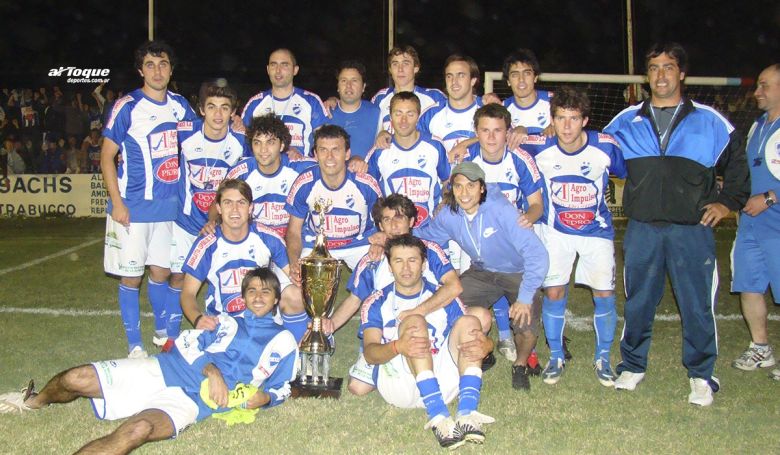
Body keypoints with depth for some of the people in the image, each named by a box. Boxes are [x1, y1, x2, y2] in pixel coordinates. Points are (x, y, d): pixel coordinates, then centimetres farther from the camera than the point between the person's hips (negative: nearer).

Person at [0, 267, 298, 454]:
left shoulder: (283, 341, 14)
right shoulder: (227, 322, 21)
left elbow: (281, 387, 16)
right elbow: (189, 342, 11)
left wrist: (264, 398, -8)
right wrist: (210, 368, -10)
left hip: (194, 399, -4)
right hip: (165, 369, 4)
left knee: (138, 429, -37)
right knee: (75, 378, -9)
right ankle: (37, 401, 25)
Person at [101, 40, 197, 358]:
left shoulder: (180, 105, 6)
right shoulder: (127, 107, -8)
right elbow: (107, 156, -6)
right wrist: (117, 203, -13)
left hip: (170, 206, 4)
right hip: (133, 207, -4)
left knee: (161, 270, 14)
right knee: (131, 275, 2)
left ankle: (164, 331, 31)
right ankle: (134, 344, 14)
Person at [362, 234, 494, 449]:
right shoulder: (377, 303, 9)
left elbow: (469, 332, 5)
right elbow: (370, 353, -6)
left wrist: (480, 346, -22)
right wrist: (398, 347, -30)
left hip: (441, 384, 3)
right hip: (397, 381, -2)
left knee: (468, 321, -15)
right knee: (414, 321, -24)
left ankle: (466, 414, -34)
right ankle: (438, 417, -42)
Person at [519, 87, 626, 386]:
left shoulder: (606, 147, -18)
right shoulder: (540, 147, -18)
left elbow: (630, 174, 1)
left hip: (597, 230, 0)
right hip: (555, 230, 0)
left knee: (604, 293, 1)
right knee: (553, 292, -1)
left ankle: (602, 358, 21)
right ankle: (556, 356, 20)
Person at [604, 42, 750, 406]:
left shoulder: (709, 121, 6)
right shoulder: (626, 121, 10)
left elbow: (738, 160, 15)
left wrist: (728, 201, 8)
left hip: (692, 230, -1)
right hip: (642, 229, 2)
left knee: (697, 304, 1)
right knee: (638, 302, 10)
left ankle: (701, 376, 17)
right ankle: (632, 366, 26)